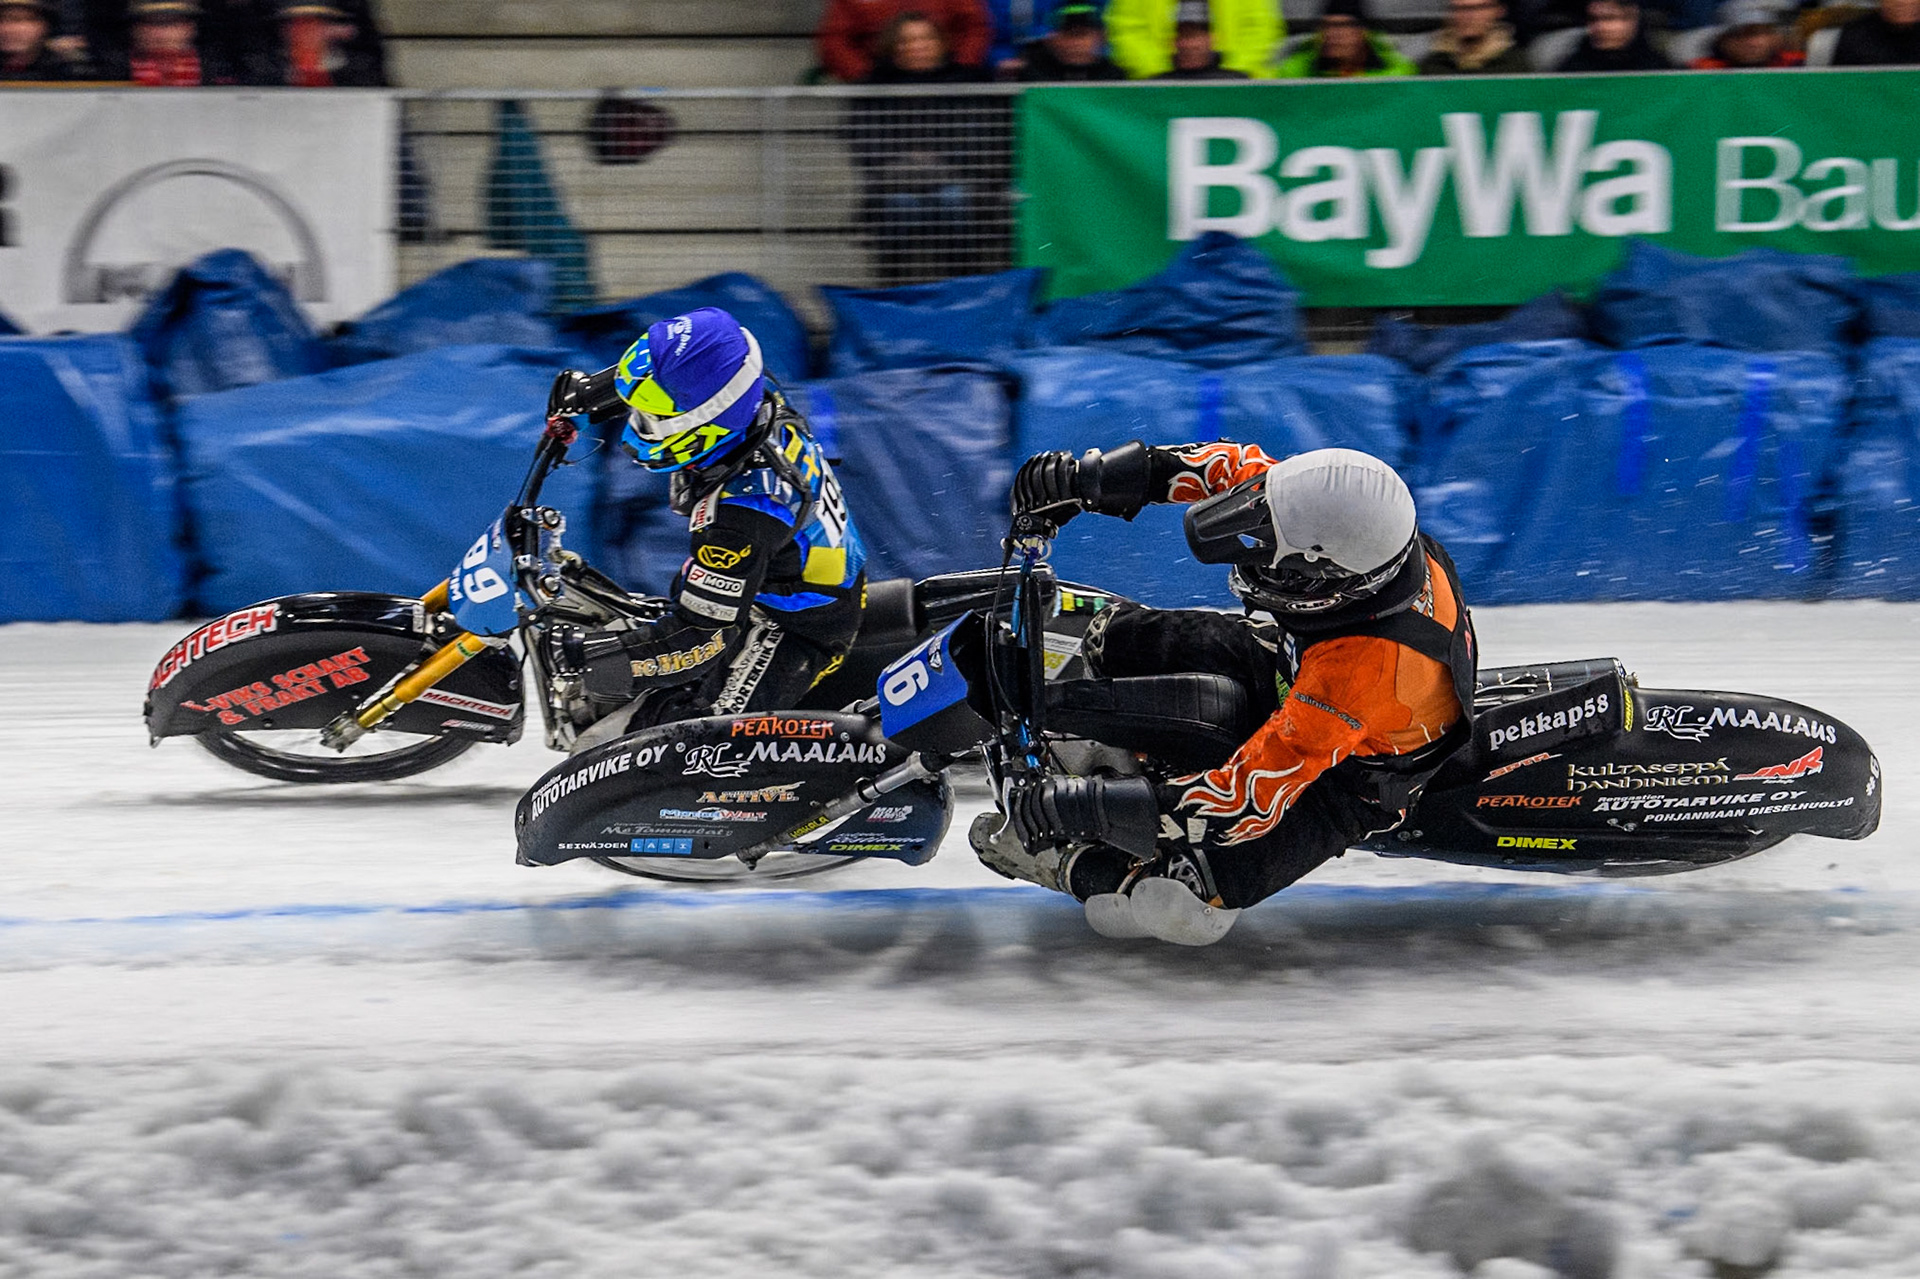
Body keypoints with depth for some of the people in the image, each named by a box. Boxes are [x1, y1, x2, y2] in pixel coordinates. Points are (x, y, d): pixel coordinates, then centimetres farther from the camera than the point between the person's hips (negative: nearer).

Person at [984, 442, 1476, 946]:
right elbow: (1241, 466, -9)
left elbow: (1246, 802, -40)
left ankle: (1076, 864, 7)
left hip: (1340, 786, -7)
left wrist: (1077, 808, -35)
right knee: (1117, 640, -3)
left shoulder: (1358, 675, -45)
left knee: (1175, 907, -25)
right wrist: (1101, 474, -21)